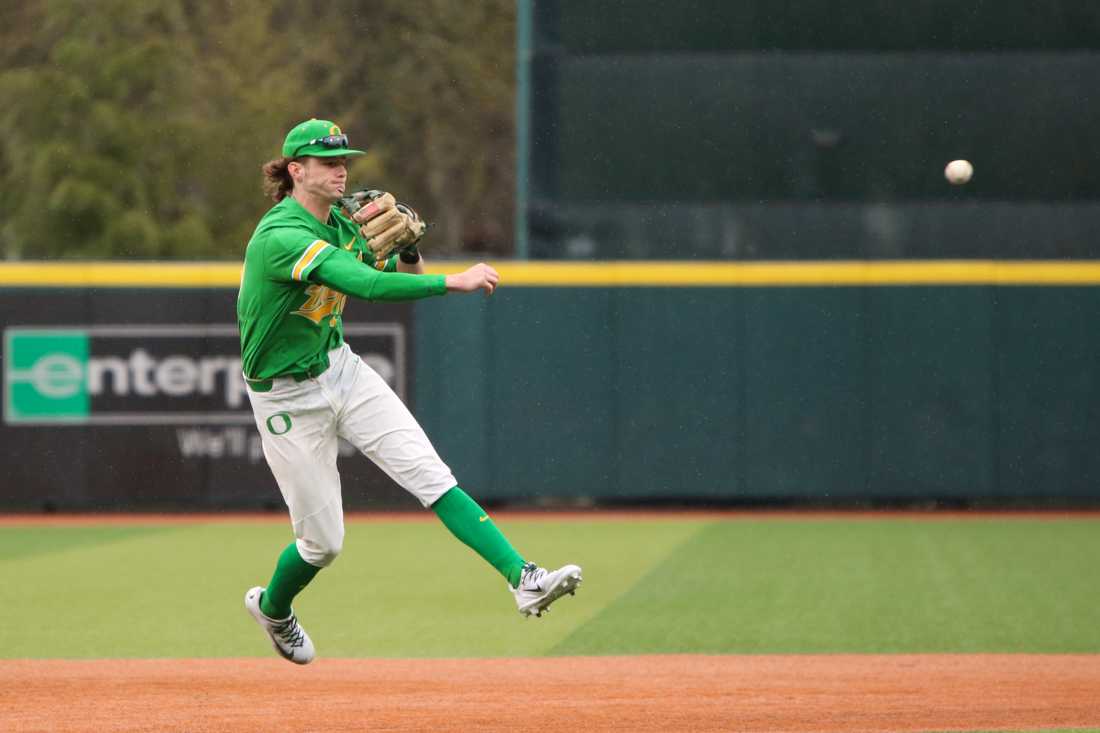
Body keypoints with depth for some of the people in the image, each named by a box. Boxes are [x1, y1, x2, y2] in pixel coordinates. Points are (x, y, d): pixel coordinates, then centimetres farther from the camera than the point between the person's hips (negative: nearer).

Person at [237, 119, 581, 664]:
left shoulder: (340, 224, 1)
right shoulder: (281, 236, -27)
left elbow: (399, 278, 14)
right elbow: (363, 285, -39)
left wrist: (408, 251, -9)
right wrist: (452, 283, -43)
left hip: (342, 371, 7)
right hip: (288, 398, -7)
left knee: (432, 476, -12)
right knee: (323, 541, 4)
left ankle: (524, 579, -21)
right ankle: (270, 607, 36)